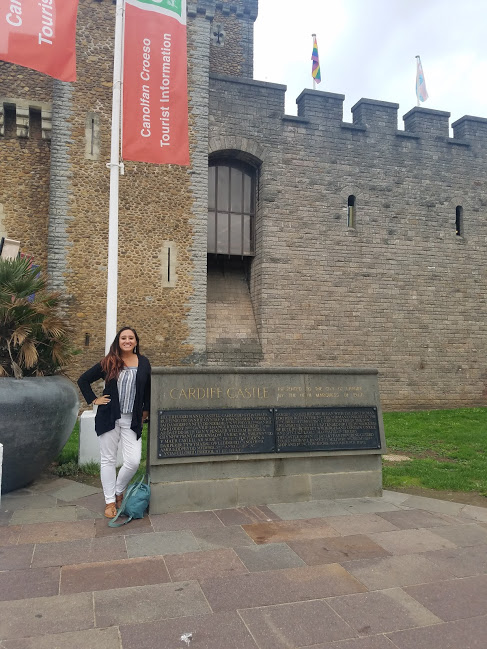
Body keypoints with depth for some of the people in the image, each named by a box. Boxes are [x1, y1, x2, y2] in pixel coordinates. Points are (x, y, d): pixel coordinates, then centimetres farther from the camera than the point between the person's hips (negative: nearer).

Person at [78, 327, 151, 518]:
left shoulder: (144, 363, 3)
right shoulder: (108, 363, 1)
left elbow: (149, 388, 14)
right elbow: (83, 380, 10)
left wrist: (146, 410, 10)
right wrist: (94, 400, 2)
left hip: (132, 420, 1)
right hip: (109, 418, 0)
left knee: (133, 461, -6)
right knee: (108, 459, 7)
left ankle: (118, 492, 21)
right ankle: (110, 501, 20)